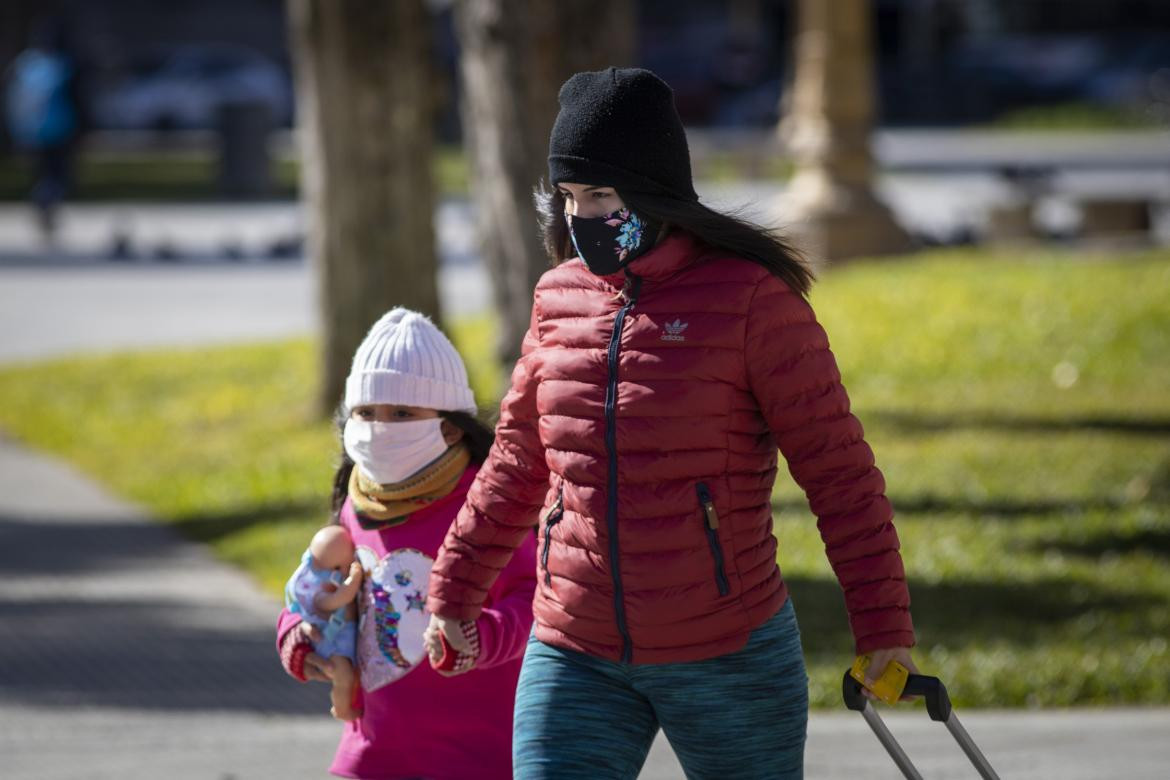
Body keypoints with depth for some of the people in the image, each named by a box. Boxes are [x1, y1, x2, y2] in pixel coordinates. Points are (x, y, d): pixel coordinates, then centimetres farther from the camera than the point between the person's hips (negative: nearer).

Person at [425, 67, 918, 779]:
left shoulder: (751, 297, -9)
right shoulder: (561, 299, 6)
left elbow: (836, 466, -8)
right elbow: (517, 465, 19)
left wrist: (883, 625, -11)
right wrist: (454, 592, 23)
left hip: (728, 658, -4)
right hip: (575, 658, 4)